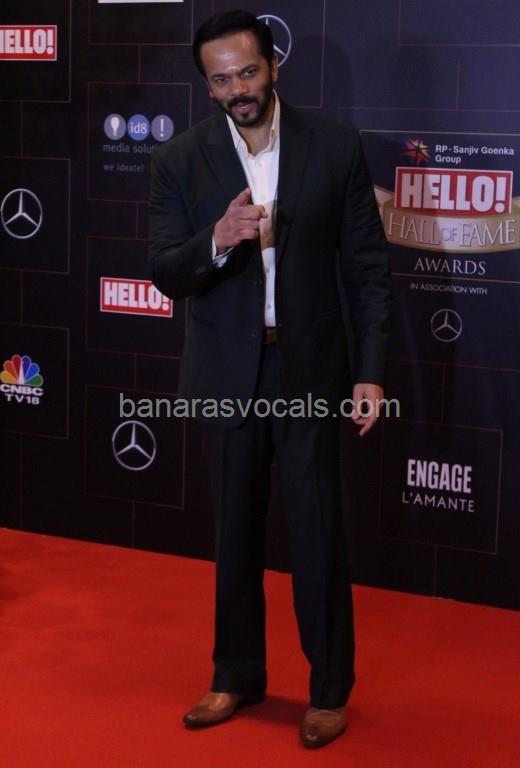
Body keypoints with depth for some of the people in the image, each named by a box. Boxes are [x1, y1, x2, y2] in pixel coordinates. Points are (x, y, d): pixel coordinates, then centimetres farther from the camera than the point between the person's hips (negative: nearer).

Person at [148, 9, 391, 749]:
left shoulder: (336, 148, -6)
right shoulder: (180, 159, -4)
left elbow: (368, 268, -3)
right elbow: (166, 276, -7)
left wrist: (371, 372, -7)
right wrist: (217, 241, -28)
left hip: (309, 368, -2)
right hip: (227, 373, 2)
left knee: (317, 530, 4)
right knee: (236, 530, 14)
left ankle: (330, 687, 20)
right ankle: (237, 674, 30)